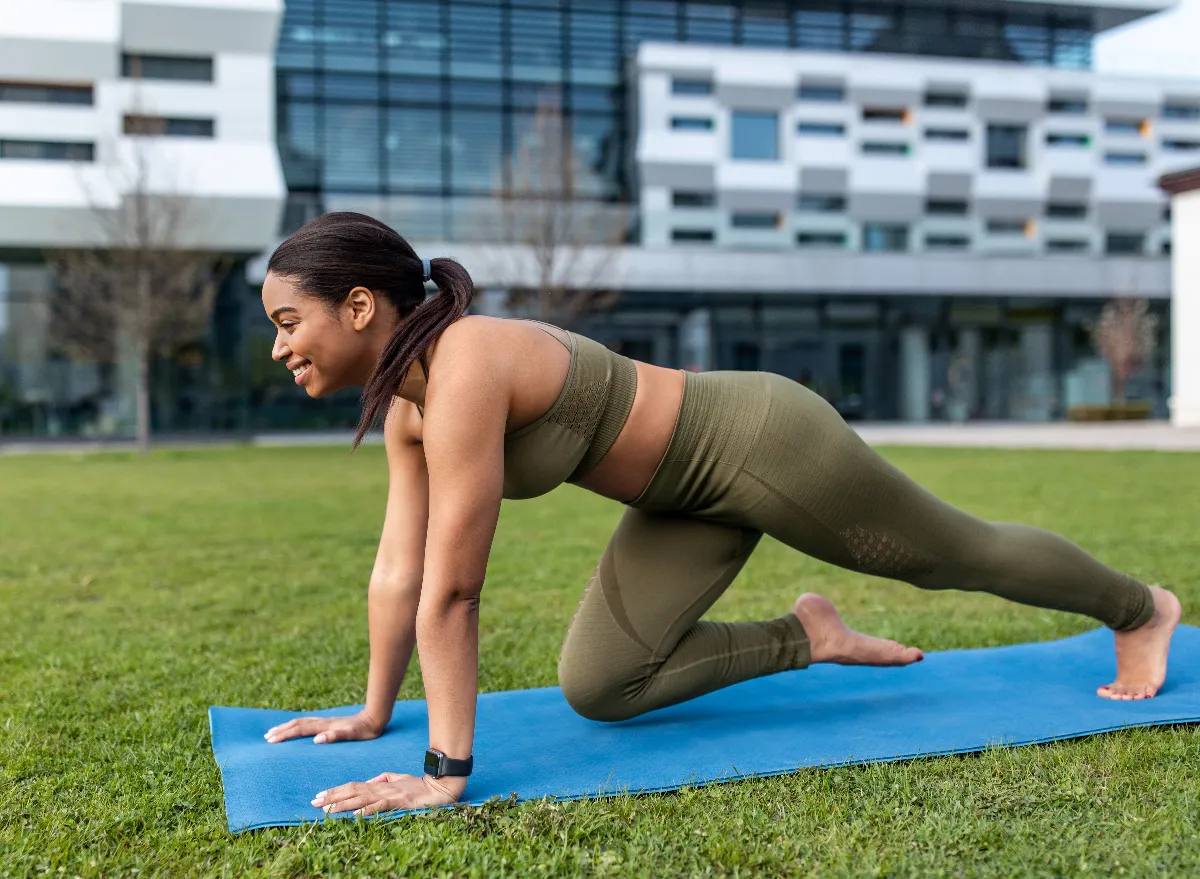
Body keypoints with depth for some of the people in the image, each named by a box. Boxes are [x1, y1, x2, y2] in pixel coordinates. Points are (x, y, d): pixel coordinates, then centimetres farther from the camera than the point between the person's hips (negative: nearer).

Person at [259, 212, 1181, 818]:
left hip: (762, 443, -8)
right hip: (697, 492, 8)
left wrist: (446, 771, -25)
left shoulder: (463, 372, -30)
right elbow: (399, 572, 5)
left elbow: (452, 589, -30)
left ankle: (1141, 609, 42)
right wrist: (374, 713, 10)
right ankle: (806, 638, 17)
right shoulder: (405, 404, -2)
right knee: (597, 688, 3)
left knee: (961, 554, 15)